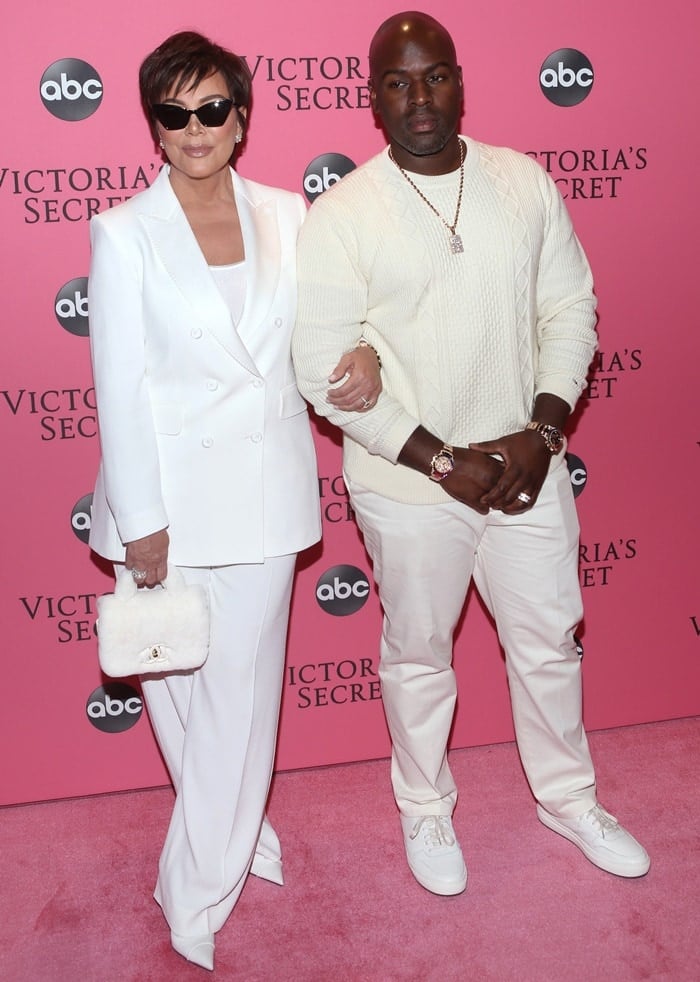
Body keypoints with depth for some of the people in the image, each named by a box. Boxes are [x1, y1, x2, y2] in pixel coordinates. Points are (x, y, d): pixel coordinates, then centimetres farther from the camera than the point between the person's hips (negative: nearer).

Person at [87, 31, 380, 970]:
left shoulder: (286, 215, 4)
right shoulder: (124, 232, -5)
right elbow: (120, 388, -7)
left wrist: (361, 355, -8)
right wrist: (141, 521, -9)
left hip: (266, 488, 2)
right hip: (171, 490, -2)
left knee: (244, 688, 8)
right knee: (178, 683, 10)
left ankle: (199, 889, 29)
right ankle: (238, 833, 37)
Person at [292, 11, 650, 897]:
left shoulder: (525, 183, -1)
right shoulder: (340, 217, -12)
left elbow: (571, 309, 3)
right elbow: (323, 368, -14)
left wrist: (542, 432, -10)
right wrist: (443, 461, -17)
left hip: (527, 469, 4)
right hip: (410, 488, -3)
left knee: (549, 642, 18)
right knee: (418, 655, 15)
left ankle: (569, 797, 42)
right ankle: (425, 810, 40)